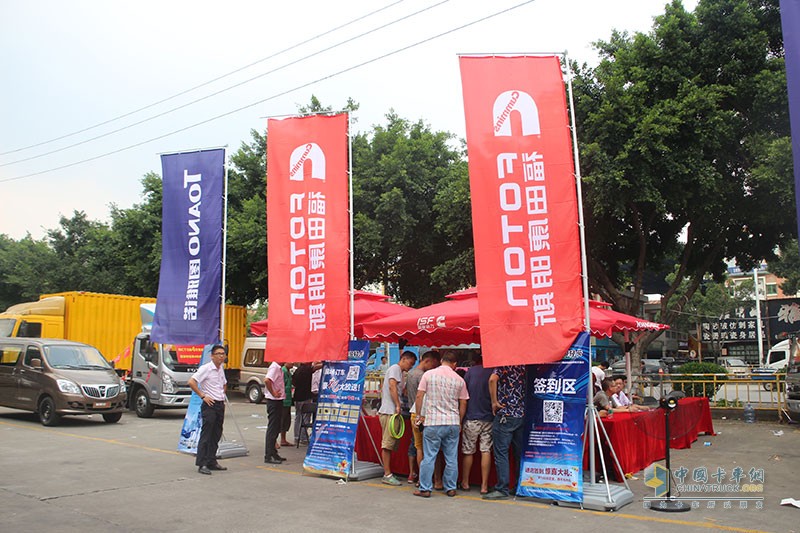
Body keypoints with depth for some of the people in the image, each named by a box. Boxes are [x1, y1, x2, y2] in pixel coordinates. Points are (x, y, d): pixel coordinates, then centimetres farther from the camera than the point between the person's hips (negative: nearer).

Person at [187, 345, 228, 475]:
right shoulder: (206, 368, -11)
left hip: (220, 404, 8)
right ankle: (202, 464, -4)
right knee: (206, 435, -7)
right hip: (210, 405, -8)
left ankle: (212, 462, 19)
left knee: (216, 436, 11)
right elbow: (191, 382, -20)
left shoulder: (221, 369, 14)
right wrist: (203, 396, -17)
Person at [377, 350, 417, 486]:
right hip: (390, 411, -10)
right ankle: (387, 474, -7)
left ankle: (387, 473, 15)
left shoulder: (399, 371, 23)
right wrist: (398, 405, -22)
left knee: (390, 444, 11)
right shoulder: (395, 368, -6)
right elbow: (392, 386, -19)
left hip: (391, 412, 10)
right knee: (388, 443, -8)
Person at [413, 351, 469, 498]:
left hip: (433, 422, -2)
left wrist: (420, 415, 8)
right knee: (451, 458, 10)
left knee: (429, 457, 3)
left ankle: (425, 489, 6)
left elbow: (419, 396, -3)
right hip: (453, 423, 2)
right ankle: (450, 488, 16)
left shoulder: (428, 374, -1)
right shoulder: (459, 379, 5)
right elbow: (463, 404, 10)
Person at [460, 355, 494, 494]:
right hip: (489, 419, 1)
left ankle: (465, 482, 20)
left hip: (472, 418, -1)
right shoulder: (493, 372, 3)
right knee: (486, 451, 3)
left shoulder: (471, 371, 1)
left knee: (468, 452, 10)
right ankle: (484, 485, 2)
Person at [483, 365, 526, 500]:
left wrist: (494, 402, -13)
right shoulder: (524, 367, 10)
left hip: (505, 415, -5)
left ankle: (502, 489, -2)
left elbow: (493, 379, -22)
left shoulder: (504, 366, -4)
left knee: (501, 453, -1)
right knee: (520, 453, 12)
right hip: (523, 415, 5)